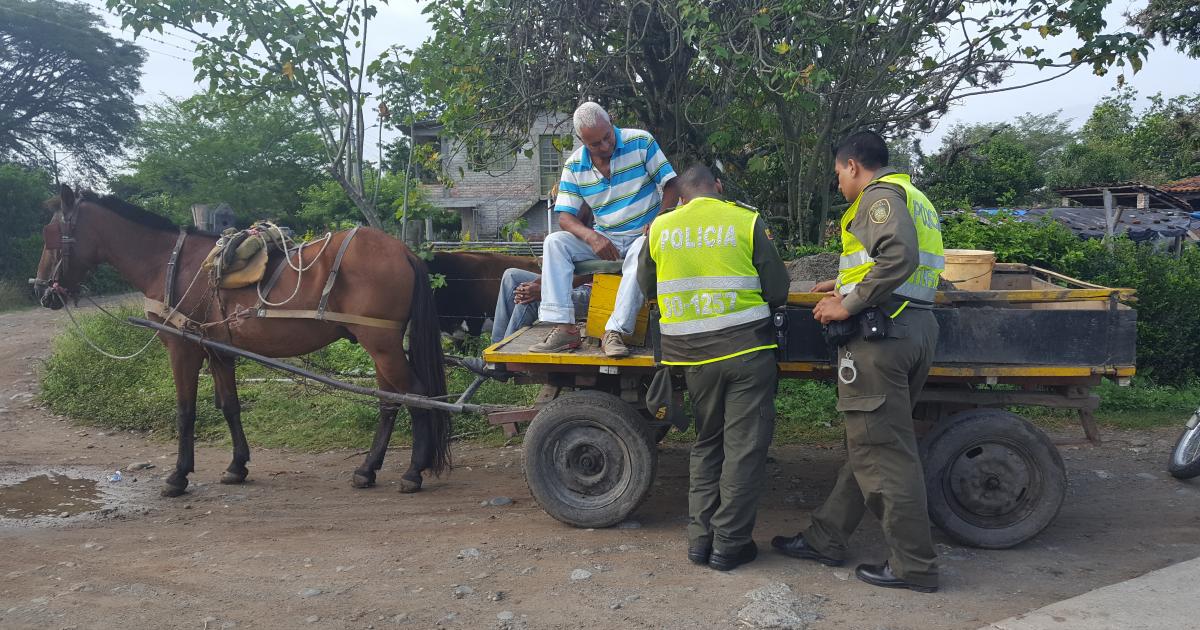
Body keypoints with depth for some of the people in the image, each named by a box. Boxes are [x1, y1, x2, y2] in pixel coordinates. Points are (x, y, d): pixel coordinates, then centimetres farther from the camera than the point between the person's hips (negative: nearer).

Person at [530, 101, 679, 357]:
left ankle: (615, 332, -39)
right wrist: (591, 237, -24)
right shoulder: (574, 166, 0)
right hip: (605, 239, 3)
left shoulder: (640, 142, -7)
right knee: (554, 242, -18)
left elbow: (670, 185, -6)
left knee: (642, 252, -39)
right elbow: (565, 216, -3)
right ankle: (564, 328, -28)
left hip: (644, 234, -3)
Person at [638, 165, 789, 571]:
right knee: (745, 447, 6)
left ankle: (700, 538, 20)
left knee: (706, 444, 18)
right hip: (746, 348, -3)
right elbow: (778, 292, -1)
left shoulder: (660, 228, 5)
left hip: (689, 354, 4)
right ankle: (729, 544, 10)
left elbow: (646, 287, 18)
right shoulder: (747, 222, -3)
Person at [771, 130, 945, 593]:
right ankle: (825, 538, 23)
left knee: (882, 451, -4)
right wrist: (849, 285, 29)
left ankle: (914, 566, 4)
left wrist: (850, 305, -17)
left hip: (880, 331, -11)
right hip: (918, 328, 11)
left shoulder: (880, 195, -6)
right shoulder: (915, 200, 24)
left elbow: (898, 257, -23)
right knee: (869, 443, 13)